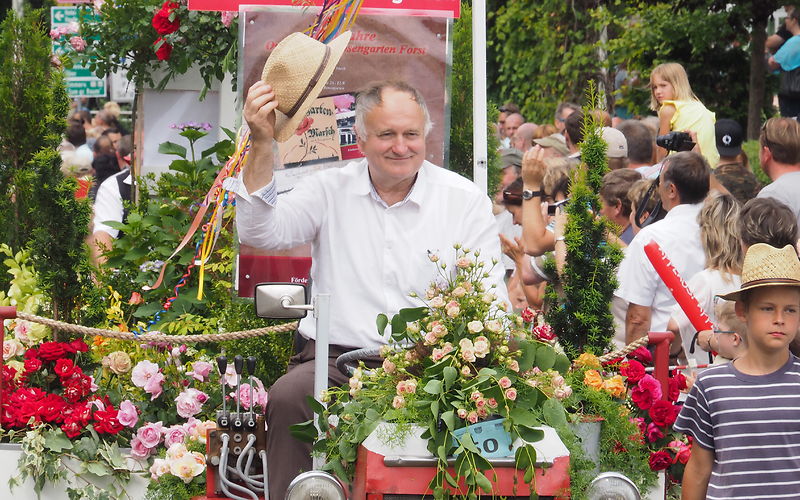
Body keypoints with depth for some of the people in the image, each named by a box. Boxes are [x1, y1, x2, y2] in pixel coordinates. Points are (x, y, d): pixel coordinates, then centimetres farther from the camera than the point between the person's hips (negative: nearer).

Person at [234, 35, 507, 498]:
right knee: (289, 397, -32)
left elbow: (490, 304, 5)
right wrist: (263, 146, -15)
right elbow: (261, 233, -4)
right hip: (339, 356, 0)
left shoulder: (466, 201, 9)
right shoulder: (330, 190, 11)